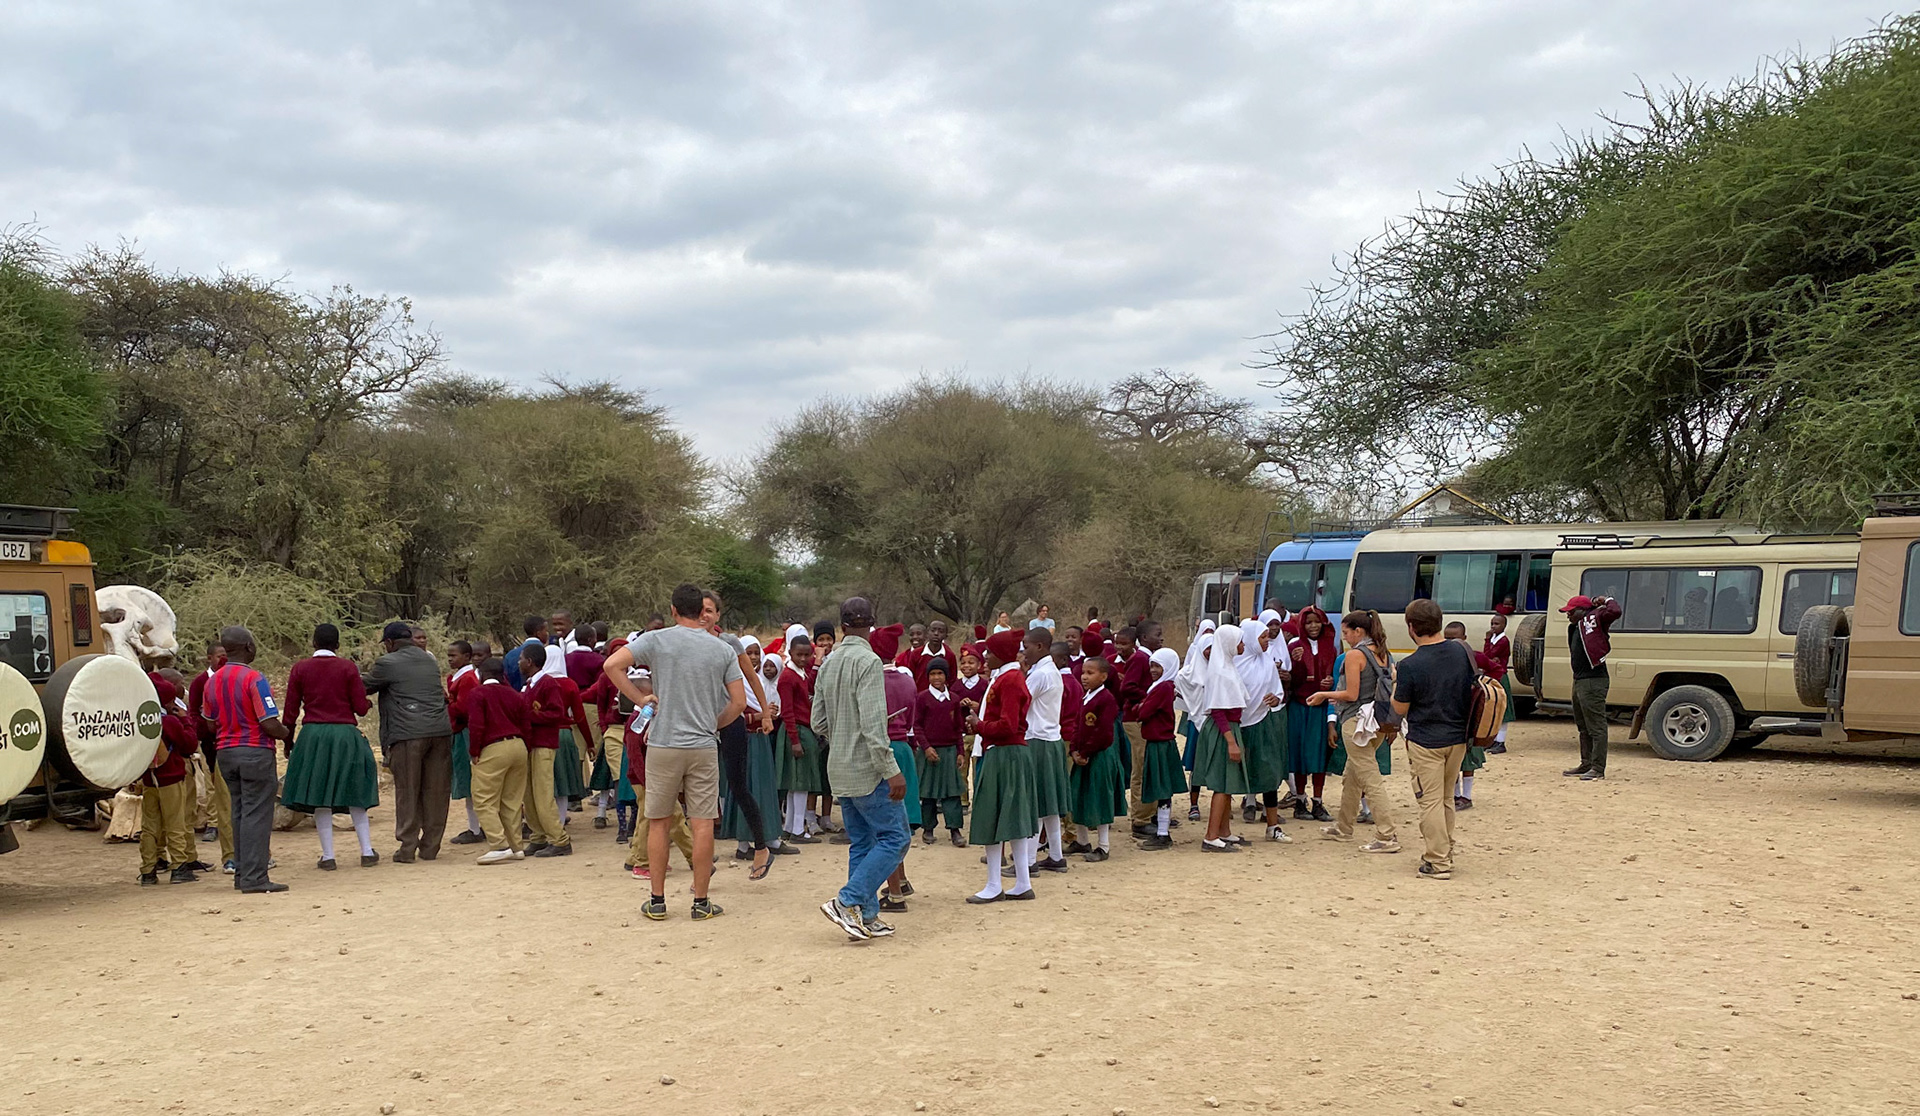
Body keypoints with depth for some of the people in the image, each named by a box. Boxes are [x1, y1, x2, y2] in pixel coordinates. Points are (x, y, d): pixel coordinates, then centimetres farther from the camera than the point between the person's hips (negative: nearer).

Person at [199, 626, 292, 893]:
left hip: (225, 753, 7)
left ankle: (242, 873, 17)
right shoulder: (254, 678, -15)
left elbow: (210, 723, 14)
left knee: (240, 813, 14)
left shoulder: (212, 682, 8)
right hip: (255, 751, -7)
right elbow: (269, 724, -18)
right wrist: (285, 733, 2)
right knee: (257, 815, -5)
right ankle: (254, 878, -6)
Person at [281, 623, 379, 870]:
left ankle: (328, 856, 6)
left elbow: (291, 710, 3)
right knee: (354, 796, 10)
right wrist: (367, 703, 21)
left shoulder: (300, 669, 2)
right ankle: (367, 852, 10)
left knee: (319, 797, 6)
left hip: (313, 735, 0)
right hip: (346, 735, 0)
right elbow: (360, 708, -2)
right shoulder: (348, 668, -1)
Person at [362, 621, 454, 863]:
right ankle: (430, 847, 12)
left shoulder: (387, 663, -1)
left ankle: (407, 848, 4)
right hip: (440, 731, 5)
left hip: (408, 734, -5)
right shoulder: (429, 659, 18)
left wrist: (359, 678, 33)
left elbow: (365, 686, 10)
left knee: (407, 792, 3)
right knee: (436, 791, 8)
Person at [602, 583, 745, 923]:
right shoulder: (723, 650, 3)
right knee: (702, 824, 4)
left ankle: (657, 901, 14)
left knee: (658, 823, 9)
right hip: (704, 747, 1)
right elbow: (739, 703, 3)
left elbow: (612, 665, -11)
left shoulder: (656, 640, -2)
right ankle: (701, 902, 8)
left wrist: (642, 701, -3)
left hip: (663, 745, -1)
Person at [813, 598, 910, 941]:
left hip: (840, 770, 8)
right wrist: (891, 770, -22)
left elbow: (819, 721, 13)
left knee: (861, 844, 13)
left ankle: (866, 918, 14)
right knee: (894, 838, -2)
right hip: (867, 769, -8)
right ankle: (847, 901, -9)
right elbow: (872, 723, -23)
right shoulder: (867, 661, -16)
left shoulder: (828, 663, 9)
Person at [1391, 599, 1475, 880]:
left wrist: (1396, 682, 5)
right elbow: (1471, 690, 12)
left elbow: (1400, 709, -10)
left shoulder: (1410, 666, -20)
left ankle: (1438, 863, 3)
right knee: (1446, 799, 19)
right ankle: (1445, 852, 29)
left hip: (1426, 742, -6)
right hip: (1458, 738, 6)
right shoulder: (1461, 652, -1)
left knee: (1431, 801, 2)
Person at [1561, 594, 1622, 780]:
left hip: (1593, 681, -10)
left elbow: (1615, 612, -21)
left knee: (1596, 727, -8)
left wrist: (1606, 601, -2)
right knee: (1583, 728, 18)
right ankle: (1586, 764, 27)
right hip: (1579, 681, 11)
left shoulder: (1594, 619, -8)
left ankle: (1598, 768, -8)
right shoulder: (1575, 628, 18)